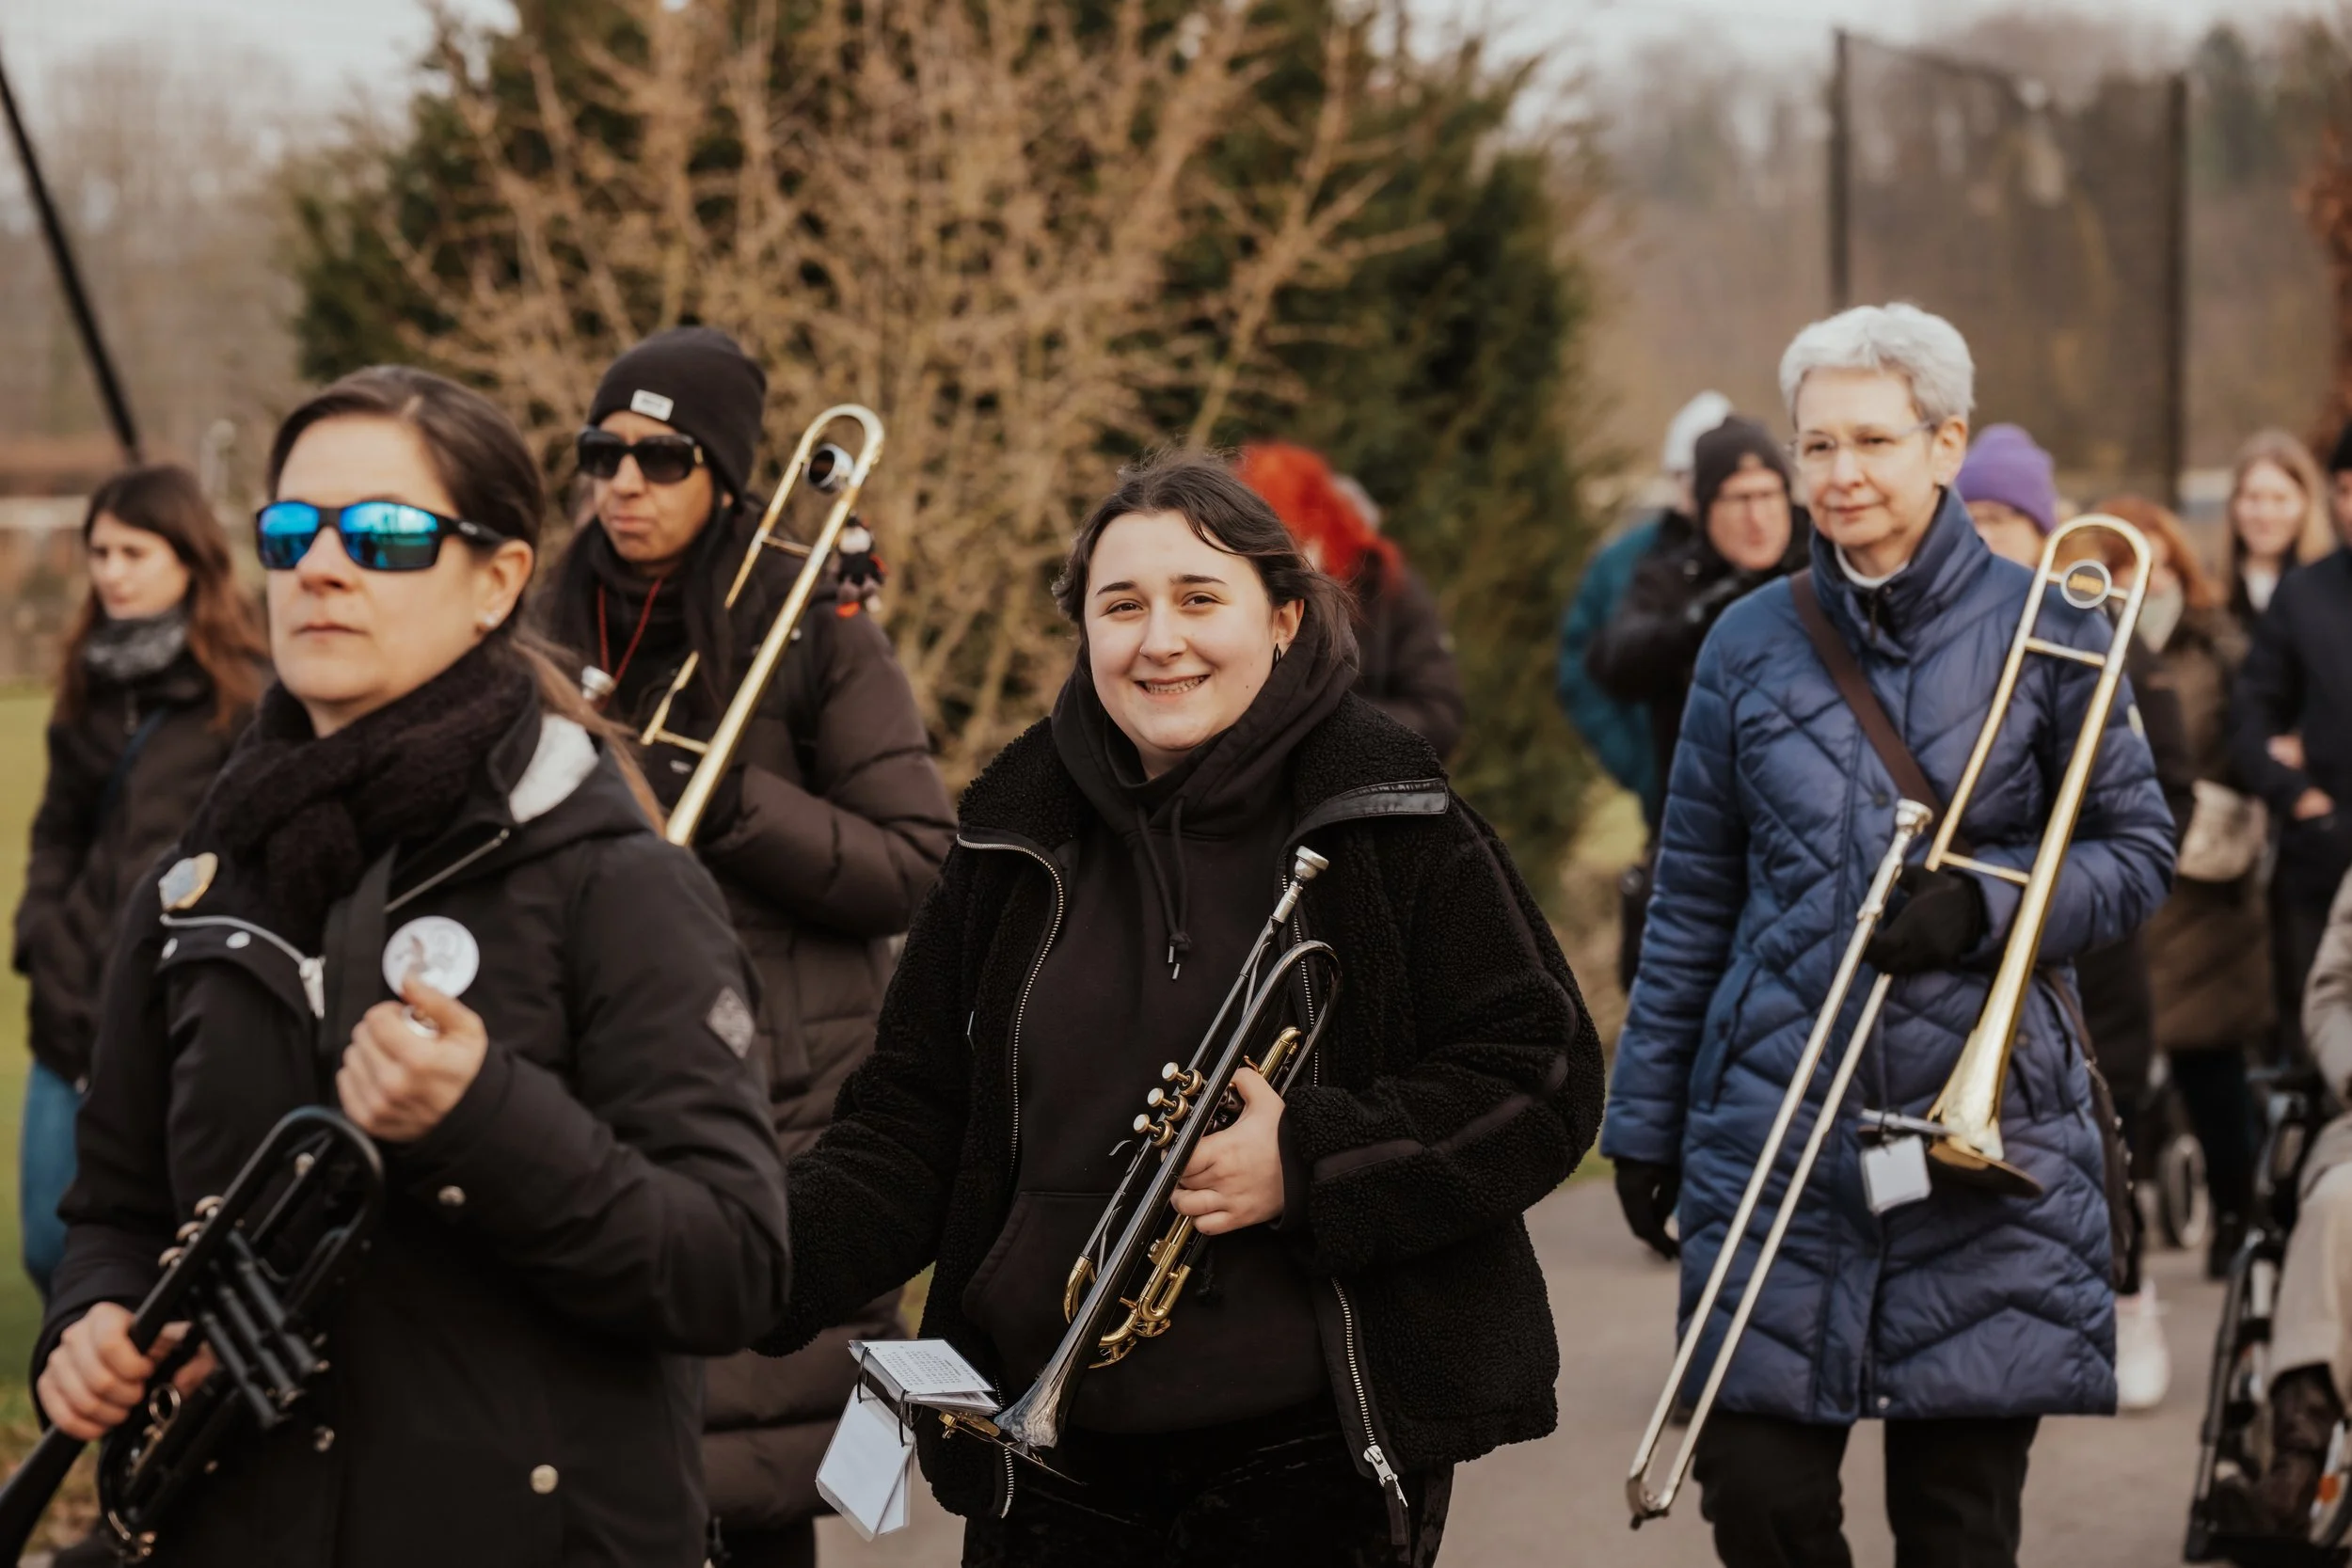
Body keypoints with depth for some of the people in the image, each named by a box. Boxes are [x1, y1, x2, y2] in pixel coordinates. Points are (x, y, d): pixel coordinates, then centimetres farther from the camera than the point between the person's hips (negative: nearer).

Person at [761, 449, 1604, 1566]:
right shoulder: (1018, 844, 7)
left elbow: (1542, 1080, -5)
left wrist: (1308, 1162, -18)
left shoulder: (1393, 833, -3)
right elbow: (912, 1120, 8)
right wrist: (766, 1257, -11)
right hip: (1053, 1451, 3)